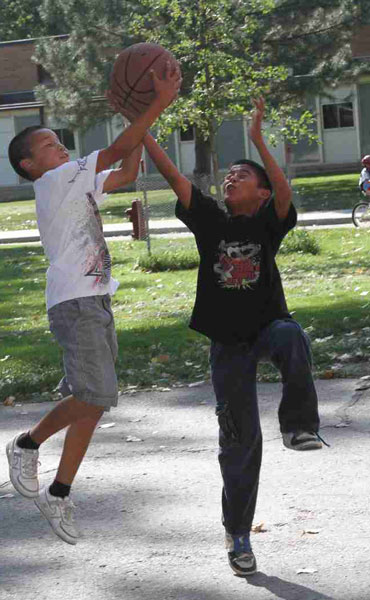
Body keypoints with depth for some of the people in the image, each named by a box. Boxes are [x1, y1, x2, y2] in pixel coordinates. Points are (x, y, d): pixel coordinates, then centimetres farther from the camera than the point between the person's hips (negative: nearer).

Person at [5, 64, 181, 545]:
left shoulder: (77, 185, 20)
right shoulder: (53, 180, -6)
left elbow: (127, 172, 26)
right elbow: (117, 151, -13)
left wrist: (142, 116, 15)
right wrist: (159, 104, -12)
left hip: (95, 303, 9)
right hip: (74, 303, -9)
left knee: (89, 401, 9)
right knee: (96, 397, -17)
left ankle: (58, 496, 16)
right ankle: (28, 445, -1)